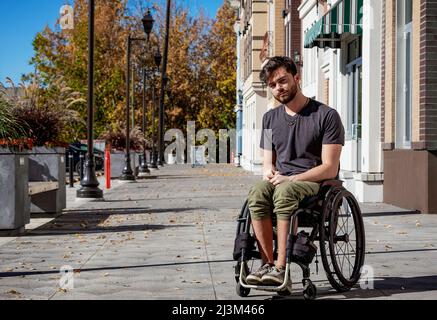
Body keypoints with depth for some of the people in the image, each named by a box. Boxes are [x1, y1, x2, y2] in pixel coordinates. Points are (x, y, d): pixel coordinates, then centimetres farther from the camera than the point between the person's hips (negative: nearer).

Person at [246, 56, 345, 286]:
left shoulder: (326, 116, -2)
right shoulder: (270, 118, 17)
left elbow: (329, 168, -8)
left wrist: (291, 179, -17)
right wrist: (269, 172, -4)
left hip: (316, 183, -4)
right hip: (280, 181, 5)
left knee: (285, 193, -38)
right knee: (257, 194, -31)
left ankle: (281, 267, -37)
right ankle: (267, 264, -29)